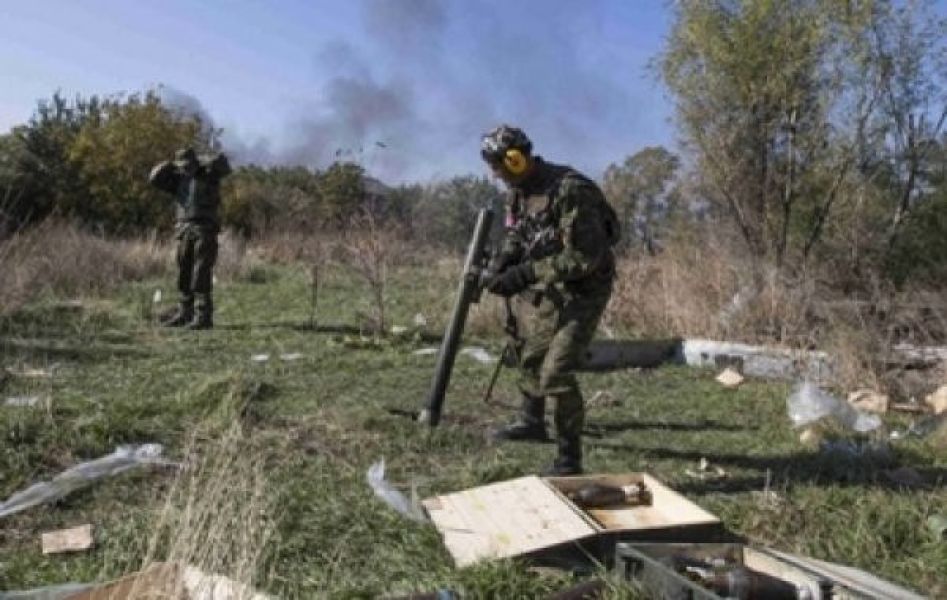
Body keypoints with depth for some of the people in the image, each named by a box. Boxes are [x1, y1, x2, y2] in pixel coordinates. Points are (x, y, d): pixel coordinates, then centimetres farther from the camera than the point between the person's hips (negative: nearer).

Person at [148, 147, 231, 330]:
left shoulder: (210, 174, 0)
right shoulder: (179, 178, 16)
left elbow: (222, 161, -19)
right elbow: (155, 178, 11)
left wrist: (200, 161, -4)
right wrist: (171, 164, 3)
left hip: (205, 232, -6)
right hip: (184, 232, 6)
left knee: (201, 275, -10)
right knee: (184, 274, 9)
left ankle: (203, 317, -8)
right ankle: (185, 314, 19)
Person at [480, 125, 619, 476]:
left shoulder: (571, 192, -28)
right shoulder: (521, 191, 0)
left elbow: (585, 258, -30)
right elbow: (515, 238, 11)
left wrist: (525, 274, -31)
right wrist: (500, 267, -10)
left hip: (585, 289, -9)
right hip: (554, 289, 9)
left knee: (556, 373, -17)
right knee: (530, 356, 24)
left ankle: (569, 461, -4)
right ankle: (532, 422, 47)